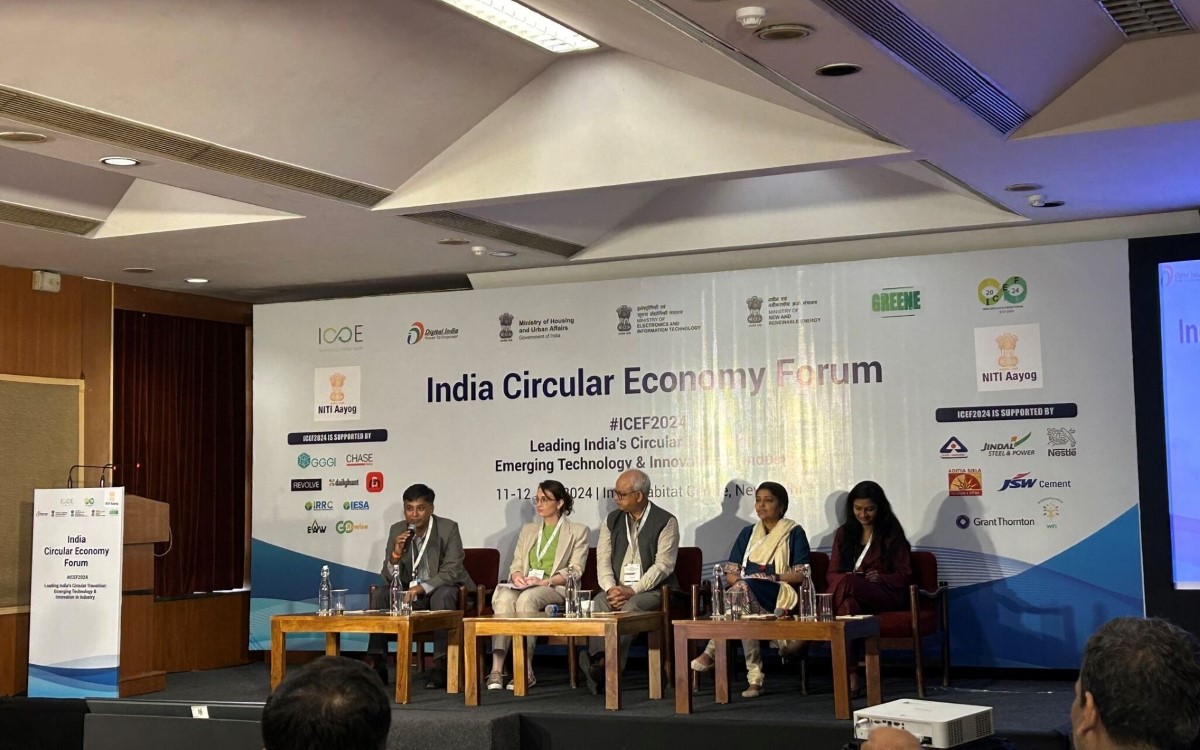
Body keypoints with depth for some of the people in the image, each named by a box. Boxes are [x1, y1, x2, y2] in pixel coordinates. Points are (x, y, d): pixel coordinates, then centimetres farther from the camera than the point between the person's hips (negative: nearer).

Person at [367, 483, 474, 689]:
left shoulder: (448, 529, -13)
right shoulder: (397, 531, -1)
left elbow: (451, 572, -20)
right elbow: (388, 578, -2)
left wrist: (421, 588, -33)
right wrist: (396, 554, -23)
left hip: (441, 589, -4)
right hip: (410, 590, 4)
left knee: (443, 595, -36)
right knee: (380, 594, -19)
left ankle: (440, 665, -34)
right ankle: (378, 663, -17)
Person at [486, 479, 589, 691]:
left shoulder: (578, 531, 12)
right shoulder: (528, 530, 28)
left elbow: (575, 570, 1)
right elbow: (516, 563, 20)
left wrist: (545, 581, -15)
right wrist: (517, 575, -6)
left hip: (556, 589, -4)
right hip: (525, 587, 4)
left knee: (527, 598, -38)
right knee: (504, 598, -34)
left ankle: (526, 670, -40)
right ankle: (497, 669, -43)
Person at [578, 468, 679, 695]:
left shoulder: (666, 522, -1)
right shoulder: (612, 520, 15)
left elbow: (663, 565, -10)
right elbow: (603, 562, 7)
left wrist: (632, 590, -19)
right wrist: (611, 588, -13)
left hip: (653, 591, -4)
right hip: (617, 590, 4)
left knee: (630, 607, -36)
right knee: (598, 604, -30)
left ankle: (603, 668, -41)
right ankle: (599, 663, -42)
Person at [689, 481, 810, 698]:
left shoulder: (794, 532, 10)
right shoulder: (748, 533, 23)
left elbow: (801, 574, 1)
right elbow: (730, 573, 17)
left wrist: (774, 577, -14)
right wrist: (739, 580, -6)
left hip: (780, 596, -4)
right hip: (748, 593, 4)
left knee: (745, 588, -37)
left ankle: (713, 652, -40)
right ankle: (754, 677, -42)